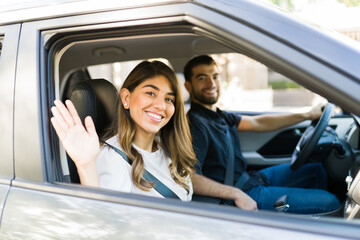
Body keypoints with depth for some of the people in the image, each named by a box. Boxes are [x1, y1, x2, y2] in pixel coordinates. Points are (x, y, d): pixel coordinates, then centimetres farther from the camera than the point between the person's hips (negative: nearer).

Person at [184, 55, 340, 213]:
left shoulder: (219, 116, 9)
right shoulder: (195, 124, -22)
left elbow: (258, 123, 17)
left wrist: (307, 115, 17)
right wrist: (236, 194, -31)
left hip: (249, 179, 10)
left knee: (316, 170, 22)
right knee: (330, 203, -7)